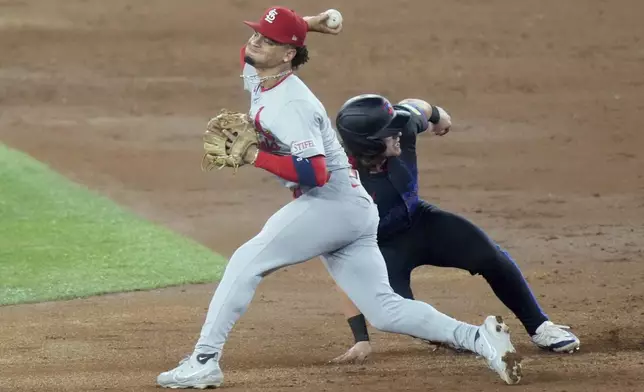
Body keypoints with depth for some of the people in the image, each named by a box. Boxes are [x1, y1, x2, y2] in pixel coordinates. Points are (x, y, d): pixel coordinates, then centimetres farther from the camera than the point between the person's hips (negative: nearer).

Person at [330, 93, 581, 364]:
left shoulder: (403, 122, -27)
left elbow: (418, 107, 1)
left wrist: (436, 115, 26)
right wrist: (361, 339, -36)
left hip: (419, 220, 4)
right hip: (384, 248, -4)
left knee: (491, 257, -12)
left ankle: (539, 328, 9)